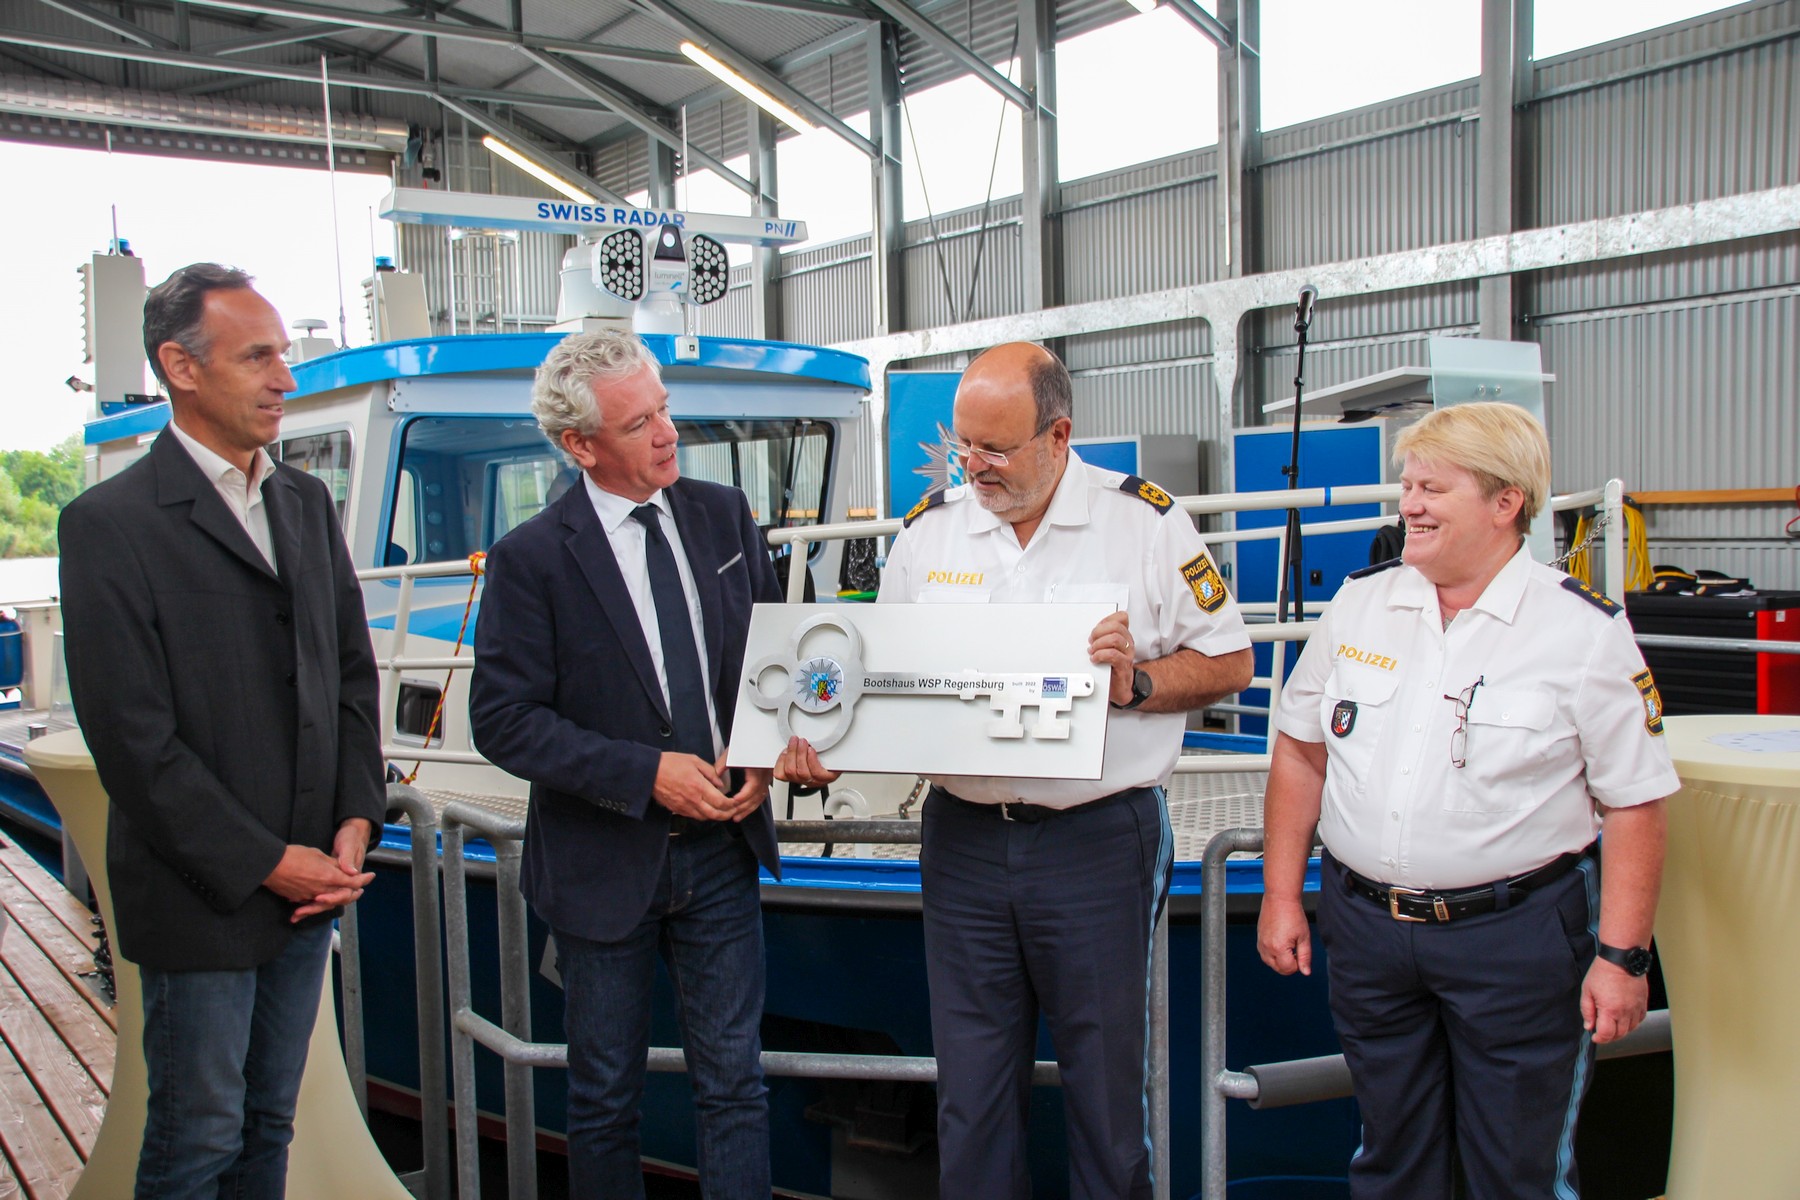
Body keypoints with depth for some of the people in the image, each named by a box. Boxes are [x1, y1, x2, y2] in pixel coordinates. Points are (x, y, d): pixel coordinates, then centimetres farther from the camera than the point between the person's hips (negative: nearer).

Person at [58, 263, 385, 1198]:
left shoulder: (306, 504, 9)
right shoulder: (110, 523, -12)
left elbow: (352, 671, 12)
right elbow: (131, 735, -15)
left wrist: (355, 819, -1)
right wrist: (262, 864, -14)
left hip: (306, 882, 6)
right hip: (199, 901, -6)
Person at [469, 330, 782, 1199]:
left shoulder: (723, 516, 1)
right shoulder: (531, 557, -12)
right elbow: (504, 719, -13)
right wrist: (646, 773, -20)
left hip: (721, 847, 3)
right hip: (605, 863, -3)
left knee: (734, 1084, 10)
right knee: (605, 1099, 14)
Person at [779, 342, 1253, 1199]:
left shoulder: (1146, 521, -4)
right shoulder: (930, 530, 6)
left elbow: (1228, 665, 0)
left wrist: (1137, 682, -17)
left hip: (1099, 840, -3)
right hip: (964, 838, 3)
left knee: (1105, 1089, 11)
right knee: (969, 1096, 12)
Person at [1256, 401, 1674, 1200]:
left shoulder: (1585, 631, -8)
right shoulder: (1359, 605, 4)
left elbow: (1635, 803, -6)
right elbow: (1301, 750, 10)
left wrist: (1623, 956, -10)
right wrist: (1281, 893, 7)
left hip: (1516, 933, -3)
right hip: (1364, 921, 4)